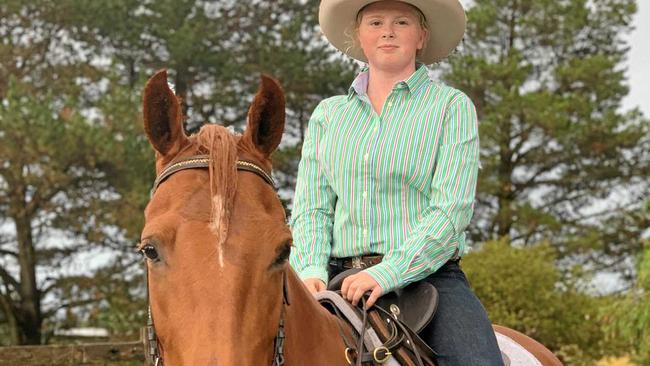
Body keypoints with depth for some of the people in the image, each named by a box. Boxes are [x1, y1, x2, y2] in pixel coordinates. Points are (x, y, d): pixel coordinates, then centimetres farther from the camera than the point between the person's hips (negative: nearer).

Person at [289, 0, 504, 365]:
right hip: (340, 282, 3)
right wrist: (310, 271, -10)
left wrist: (386, 274, -18)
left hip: (428, 277, -2)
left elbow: (451, 212, -5)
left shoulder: (452, 106, 5)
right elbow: (311, 208, 11)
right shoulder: (328, 114, 17)